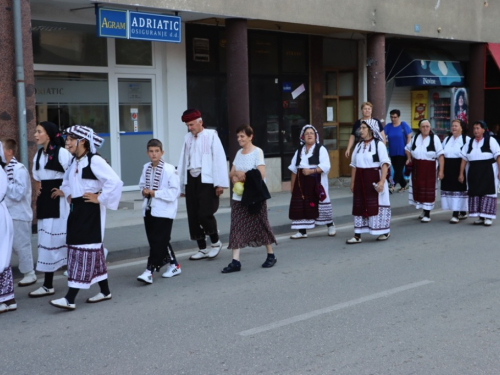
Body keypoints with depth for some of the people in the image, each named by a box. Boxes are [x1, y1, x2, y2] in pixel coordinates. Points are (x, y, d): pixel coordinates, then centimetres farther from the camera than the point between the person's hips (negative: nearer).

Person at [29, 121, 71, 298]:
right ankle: (48, 284, 15)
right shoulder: (38, 155, 12)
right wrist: (37, 189, 11)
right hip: (44, 201, 8)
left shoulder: (62, 153, -14)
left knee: (54, 239, -4)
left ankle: (48, 285, 2)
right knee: (46, 239, 9)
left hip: (58, 201, -8)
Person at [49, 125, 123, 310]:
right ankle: (105, 291, 24)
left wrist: (101, 199, -18)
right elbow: (67, 182, 32)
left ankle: (70, 298, -11)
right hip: (77, 211, 9)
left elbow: (115, 182, -25)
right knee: (88, 250, 13)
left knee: (85, 250, -9)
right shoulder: (74, 162, 12)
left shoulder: (95, 161, -15)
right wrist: (69, 195, 15)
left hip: (91, 212, -9)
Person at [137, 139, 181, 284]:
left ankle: (149, 271, -7)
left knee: (158, 241, -8)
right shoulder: (146, 168, 7)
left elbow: (175, 191, -15)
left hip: (164, 211, -7)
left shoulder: (169, 169, -13)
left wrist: (156, 193, -17)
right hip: (149, 209, 7)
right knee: (154, 240, 13)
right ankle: (174, 265, 28)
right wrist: (144, 191, -3)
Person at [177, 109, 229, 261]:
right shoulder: (187, 138, 12)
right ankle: (202, 249, 18)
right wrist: (181, 185, 11)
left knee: (205, 214, -11)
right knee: (193, 217, 6)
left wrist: (220, 183, -12)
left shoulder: (211, 135, -4)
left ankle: (216, 242, 14)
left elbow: (219, 159, -8)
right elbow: (183, 161, 12)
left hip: (207, 180, -6)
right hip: (191, 180, 6)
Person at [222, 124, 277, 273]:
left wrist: (244, 177, -11)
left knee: (260, 225, 5)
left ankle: (271, 255, 22)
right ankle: (235, 261, -4)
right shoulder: (239, 153, 12)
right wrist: (235, 176, -8)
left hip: (255, 196, -6)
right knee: (236, 227, -2)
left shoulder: (257, 152, -7)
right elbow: (231, 173, 14)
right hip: (238, 197, 6)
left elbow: (261, 175, -15)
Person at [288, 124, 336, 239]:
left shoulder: (321, 149, -1)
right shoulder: (299, 151, 14)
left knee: (321, 204, 3)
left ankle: (330, 225, 26)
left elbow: (325, 166, -13)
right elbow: (294, 169, 14)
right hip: (302, 181, 4)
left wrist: (311, 170, -24)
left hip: (317, 181, -4)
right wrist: (292, 185, 10)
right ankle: (302, 231, 5)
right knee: (301, 205, -2)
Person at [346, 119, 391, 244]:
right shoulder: (359, 145, 12)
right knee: (359, 206, 5)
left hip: (374, 179, -6)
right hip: (360, 180, 6)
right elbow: (354, 165, 14)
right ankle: (357, 235, 9)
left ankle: (385, 232, 18)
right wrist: (352, 182, 11)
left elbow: (384, 164, -13)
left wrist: (382, 181, -22)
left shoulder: (379, 144, -6)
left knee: (377, 205, 1)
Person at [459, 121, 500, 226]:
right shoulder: (469, 143, 11)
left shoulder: (491, 141, -1)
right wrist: (461, 173, 4)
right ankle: (480, 217, 10)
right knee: (475, 193, 3)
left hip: (488, 171, -4)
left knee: (488, 193, -4)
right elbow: (464, 159, 9)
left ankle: (488, 217, -1)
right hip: (474, 172, 4)